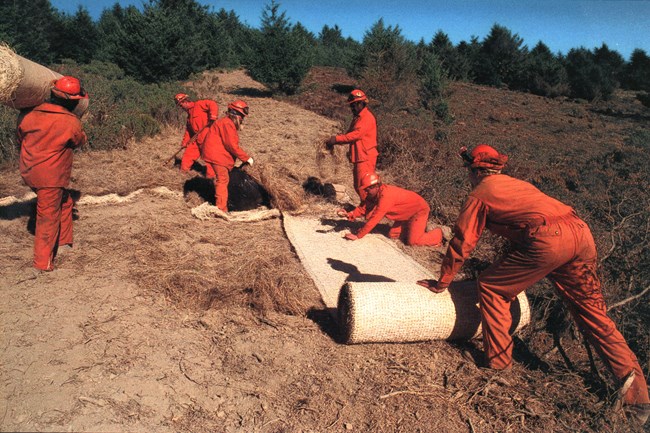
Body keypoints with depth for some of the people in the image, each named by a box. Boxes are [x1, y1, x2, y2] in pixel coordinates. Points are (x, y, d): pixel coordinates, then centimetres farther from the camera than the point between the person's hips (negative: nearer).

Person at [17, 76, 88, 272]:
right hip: (50, 177, -7)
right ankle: (43, 262, 13)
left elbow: (20, 137, 14)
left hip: (29, 172, 7)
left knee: (65, 201, 24)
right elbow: (80, 141, 3)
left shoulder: (28, 114, -1)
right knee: (48, 217, 4)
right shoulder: (71, 123, -17)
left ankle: (63, 243, 33)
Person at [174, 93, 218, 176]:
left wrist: (213, 116, -32)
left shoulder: (199, 104, -4)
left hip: (206, 137, -9)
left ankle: (211, 175, 0)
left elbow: (213, 104, -18)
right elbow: (188, 129, 27)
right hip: (196, 139, 9)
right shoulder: (189, 114, 24)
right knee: (188, 153, 15)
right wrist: (184, 142, 22)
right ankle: (183, 170, 30)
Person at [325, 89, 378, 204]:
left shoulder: (366, 117, -14)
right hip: (360, 157, 10)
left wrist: (336, 139, -21)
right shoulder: (357, 118, 17)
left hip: (366, 158, -10)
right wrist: (334, 140, -2)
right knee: (358, 186, 16)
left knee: (363, 186, -7)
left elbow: (355, 134, -23)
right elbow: (349, 134, 13)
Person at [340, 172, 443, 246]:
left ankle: (438, 233, 6)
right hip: (407, 213, 9)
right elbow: (363, 207, -5)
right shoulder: (374, 193, -9)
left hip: (419, 210, -9)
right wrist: (349, 215, -25)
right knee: (392, 235, 6)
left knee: (412, 241, -17)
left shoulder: (385, 196, -36)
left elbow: (374, 218, -37)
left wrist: (358, 236, -35)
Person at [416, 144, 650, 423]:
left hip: (547, 240, -8)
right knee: (591, 311, 17)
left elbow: (461, 242, 10)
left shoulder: (480, 194, 11)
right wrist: (513, 274, 55)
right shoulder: (517, 184, 33)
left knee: (490, 289, 9)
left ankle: (498, 362, 15)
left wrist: (441, 283, 21)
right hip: (581, 232, 8)